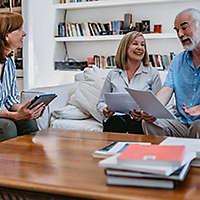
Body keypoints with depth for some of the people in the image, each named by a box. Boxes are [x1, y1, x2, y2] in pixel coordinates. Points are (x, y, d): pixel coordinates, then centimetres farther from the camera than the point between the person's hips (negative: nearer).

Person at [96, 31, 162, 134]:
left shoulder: (152, 73, 11)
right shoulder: (113, 74, 16)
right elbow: (101, 102, 19)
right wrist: (105, 110, -6)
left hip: (139, 121, -1)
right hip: (116, 118, 1)